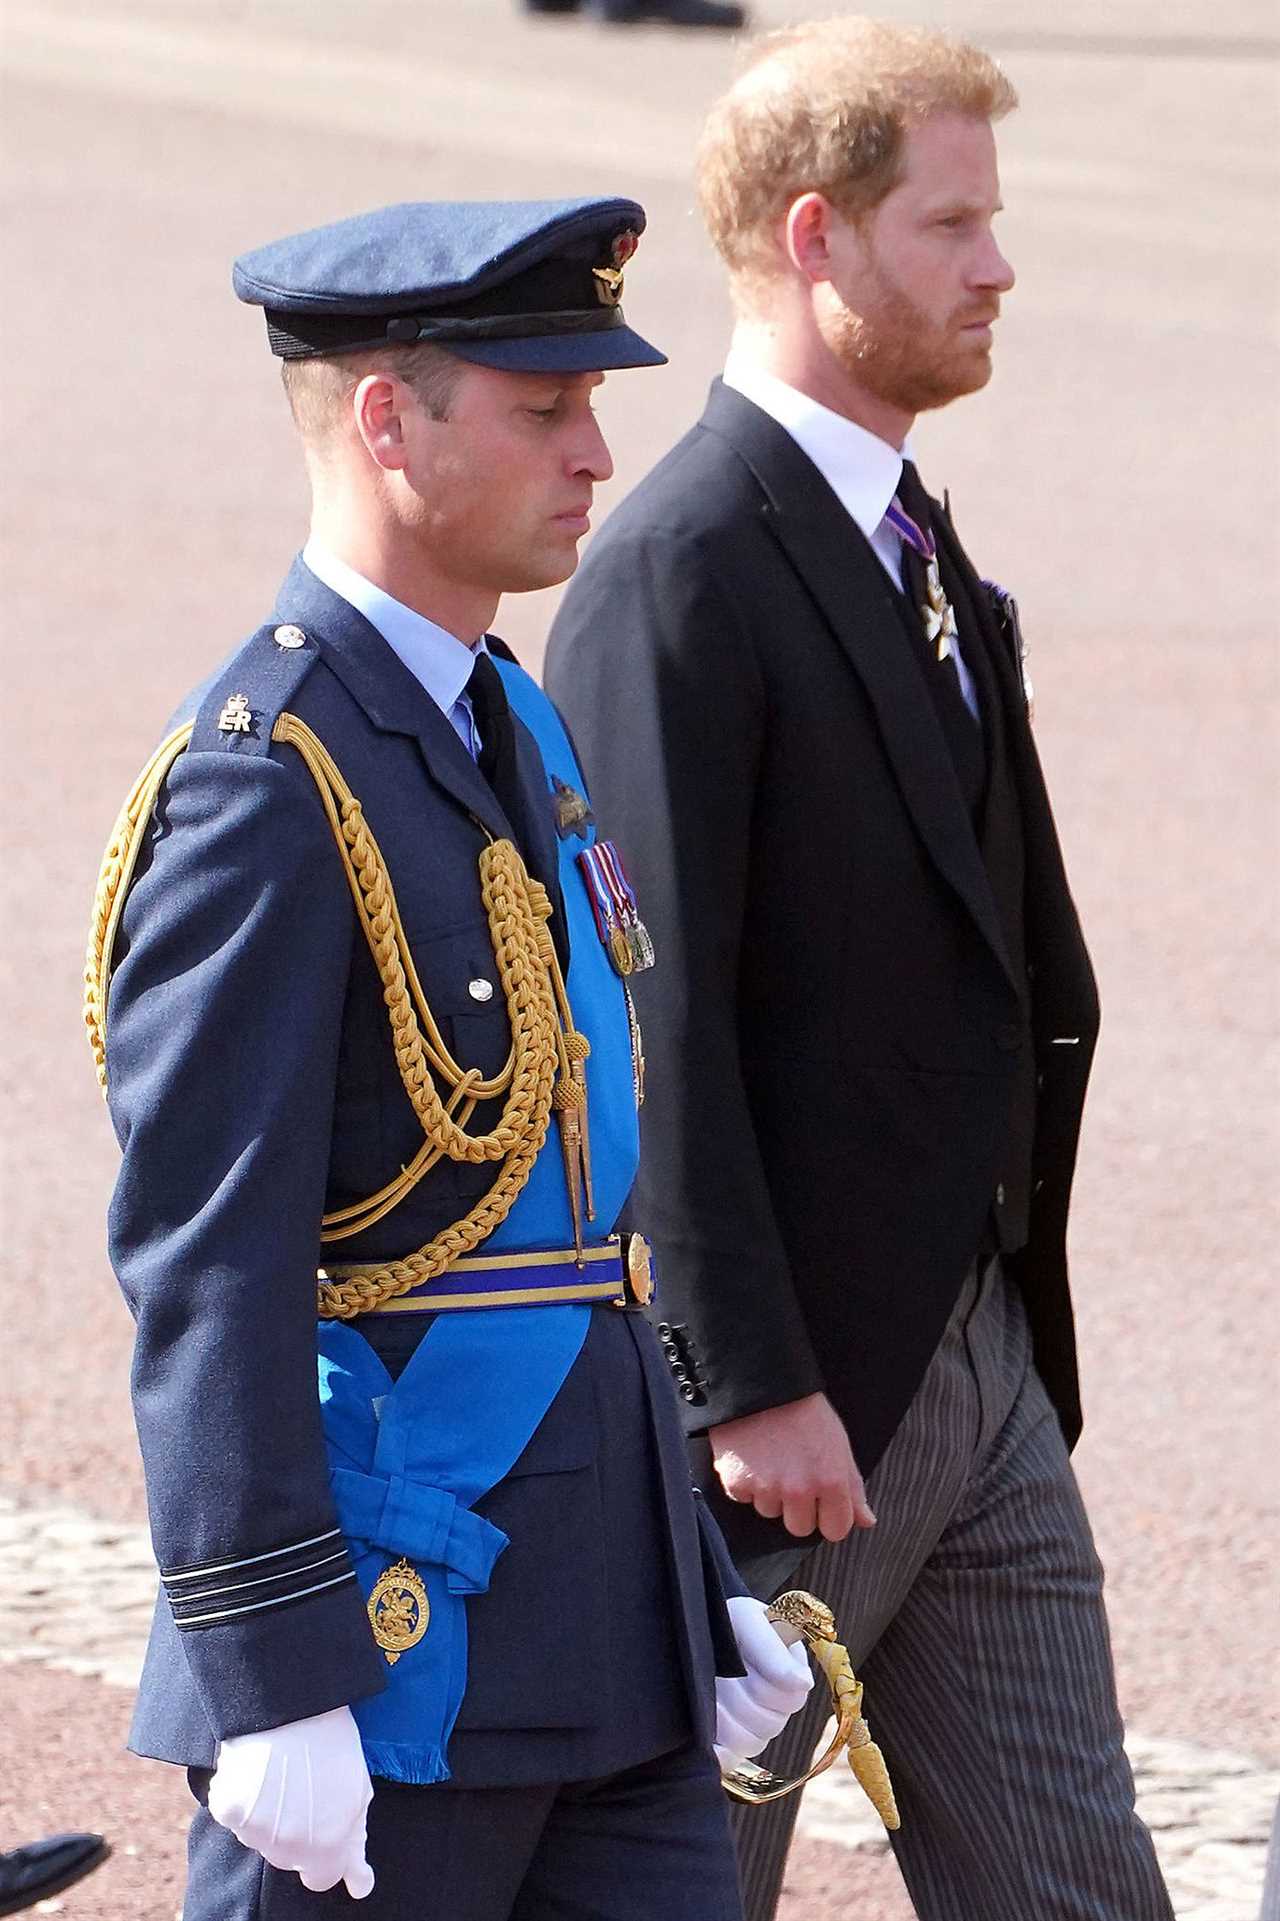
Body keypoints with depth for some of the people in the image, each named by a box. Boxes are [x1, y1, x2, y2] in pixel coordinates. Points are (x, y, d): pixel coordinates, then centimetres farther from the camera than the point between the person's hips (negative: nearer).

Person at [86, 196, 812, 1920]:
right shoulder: (262, 789, -16)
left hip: (606, 1638, 9)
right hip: (394, 1642, -9)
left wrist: (701, 1584, 19)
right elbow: (207, 1274, -19)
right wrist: (277, 1681, -22)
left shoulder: (518, 730, 14)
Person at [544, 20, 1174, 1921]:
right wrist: (752, 1388, -22)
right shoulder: (679, 575, -16)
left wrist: (1023, 1328, 17)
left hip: (979, 1356, 9)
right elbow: (654, 1015, -20)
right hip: (794, 1387, -9)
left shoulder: (917, 548, 14)